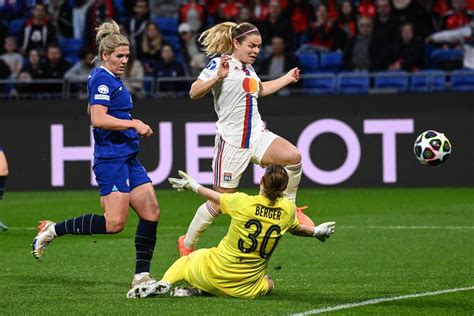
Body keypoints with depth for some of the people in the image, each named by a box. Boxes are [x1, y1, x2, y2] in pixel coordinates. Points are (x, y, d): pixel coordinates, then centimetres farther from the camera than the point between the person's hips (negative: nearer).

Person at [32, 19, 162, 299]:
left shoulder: (109, 79, 18)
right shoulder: (103, 80, -12)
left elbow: (93, 111, 33)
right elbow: (98, 119, -24)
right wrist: (134, 124, -22)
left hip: (127, 159, 10)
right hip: (111, 158, -10)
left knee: (151, 213, 1)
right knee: (114, 223, -15)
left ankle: (142, 276, 2)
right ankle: (53, 230, -2)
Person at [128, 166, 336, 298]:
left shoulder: (242, 202, -14)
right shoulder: (287, 210, -8)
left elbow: (215, 197, 7)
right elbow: (297, 229, 17)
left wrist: (193, 186, 28)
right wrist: (317, 231, 40)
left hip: (215, 271, 0)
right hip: (247, 288, 0)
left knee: (190, 258, 33)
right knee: (269, 284, 35)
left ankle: (164, 284, 0)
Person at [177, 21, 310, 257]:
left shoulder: (248, 67, 14)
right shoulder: (220, 64, -10)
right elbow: (194, 93, -19)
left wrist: (288, 78, 37)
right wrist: (217, 78, -32)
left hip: (257, 136, 6)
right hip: (231, 141, -6)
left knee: (293, 156, -21)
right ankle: (187, 242, 19)